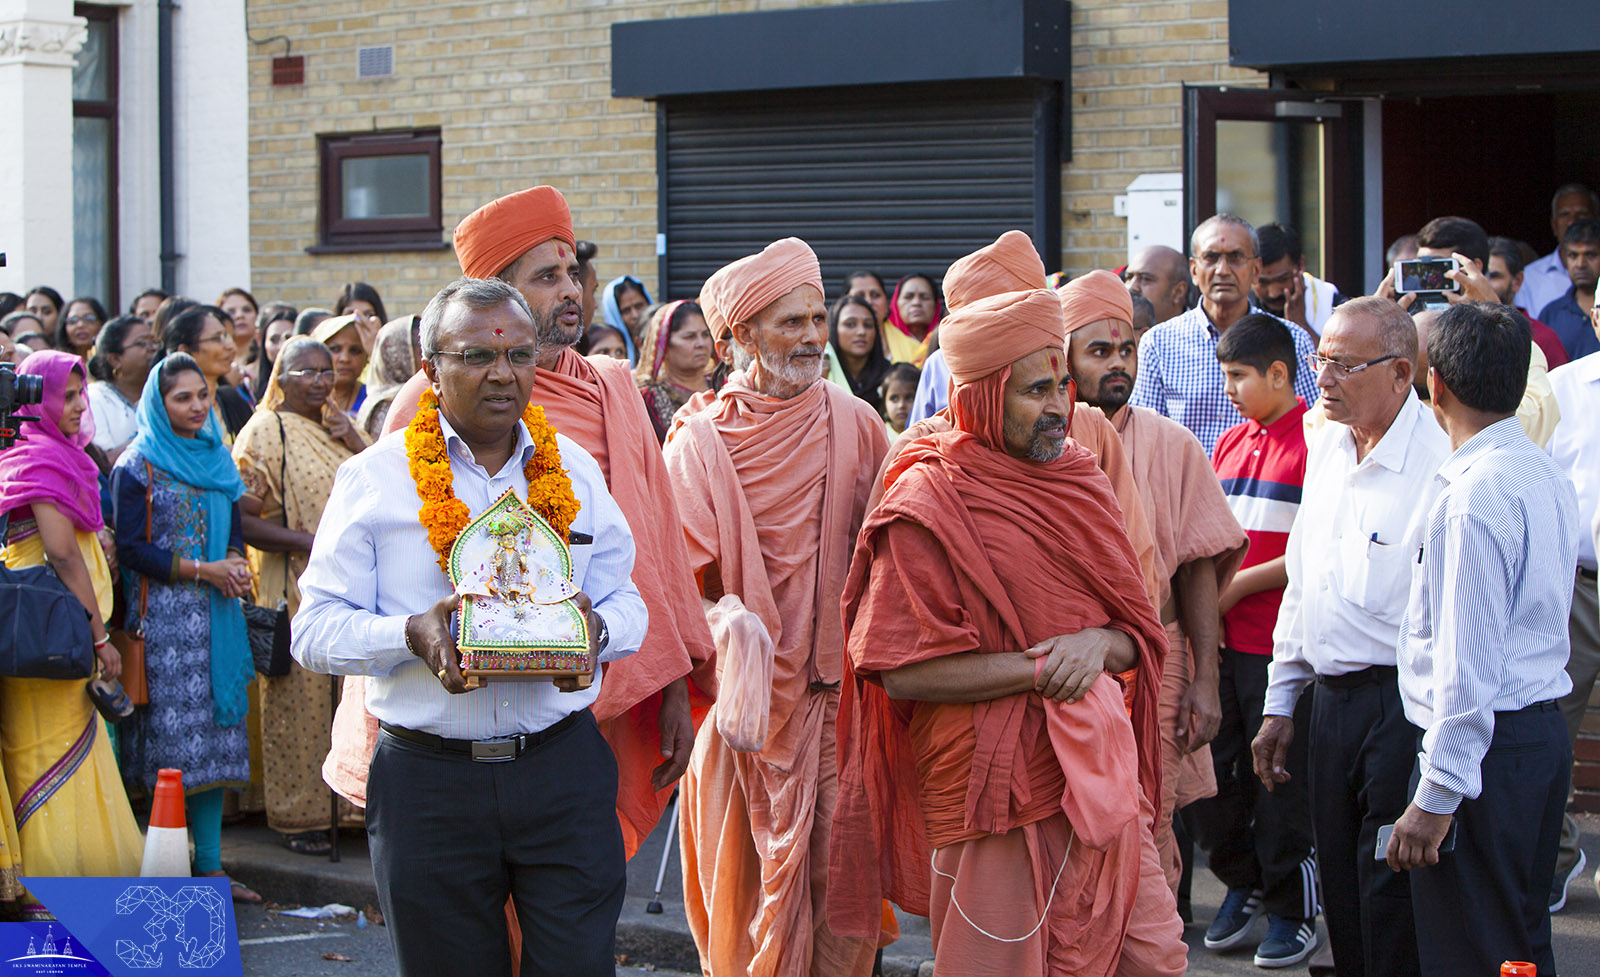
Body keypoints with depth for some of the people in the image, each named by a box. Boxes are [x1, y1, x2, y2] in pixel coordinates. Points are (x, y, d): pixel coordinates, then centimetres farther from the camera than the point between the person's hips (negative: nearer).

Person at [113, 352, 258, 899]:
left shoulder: (216, 459, 15)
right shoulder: (137, 466, -4)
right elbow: (131, 550, -9)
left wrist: (234, 562, -3)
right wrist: (202, 571, -14)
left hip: (216, 618, 6)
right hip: (164, 617, -6)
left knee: (214, 735, 4)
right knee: (171, 740, -7)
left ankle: (209, 864, 7)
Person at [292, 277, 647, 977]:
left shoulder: (575, 471, 11)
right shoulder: (374, 478, 1)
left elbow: (627, 603, 15)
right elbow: (315, 630, -1)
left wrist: (596, 629, -10)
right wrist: (411, 634, -20)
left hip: (563, 768, 2)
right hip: (427, 780, -1)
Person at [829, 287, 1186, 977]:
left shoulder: (1078, 482, 12)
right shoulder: (927, 505, -9)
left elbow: (1139, 636, 14)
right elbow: (905, 673, -16)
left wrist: (1098, 644, -9)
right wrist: (1041, 669, -16)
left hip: (1100, 782, 6)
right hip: (996, 788, -6)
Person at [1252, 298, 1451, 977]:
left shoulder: (1439, 458, -15)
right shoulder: (1325, 445, 12)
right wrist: (1280, 703, 22)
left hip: (1403, 707, -8)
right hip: (1330, 700, 8)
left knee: (1391, 920, -4)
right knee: (1342, 898, 13)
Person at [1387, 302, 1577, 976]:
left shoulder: (1474, 496, -19)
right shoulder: (1547, 477, 11)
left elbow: (1469, 662, -23)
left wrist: (1436, 796, -20)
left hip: (1483, 746, -10)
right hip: (1544, 734, 10)